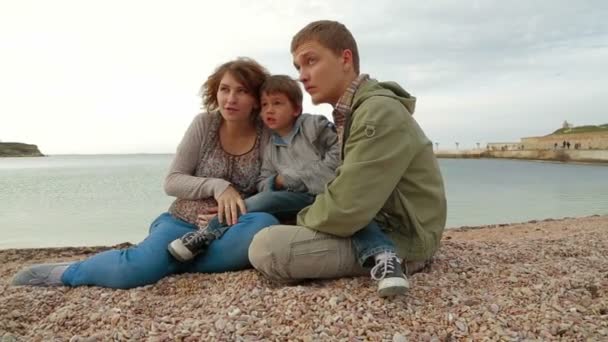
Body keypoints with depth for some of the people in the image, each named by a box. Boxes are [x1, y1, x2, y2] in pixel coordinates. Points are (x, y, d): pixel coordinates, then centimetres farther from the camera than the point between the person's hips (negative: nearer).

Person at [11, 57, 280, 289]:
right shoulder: (204, 124, -3)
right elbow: (172, 182, -4)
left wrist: (236, 207, -18)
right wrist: (216, 186, -20)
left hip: (224, 233, 1)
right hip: (181, 224, 0)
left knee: (264, 226, -34)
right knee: (133, 269, -30)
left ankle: (168, 263, -21)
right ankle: (63, 273, 2)